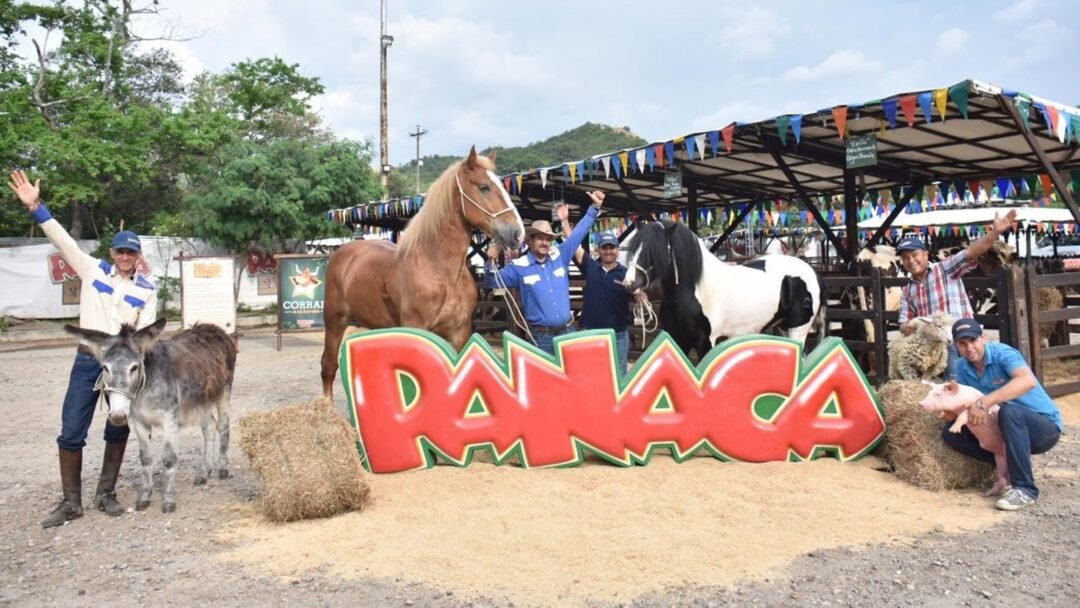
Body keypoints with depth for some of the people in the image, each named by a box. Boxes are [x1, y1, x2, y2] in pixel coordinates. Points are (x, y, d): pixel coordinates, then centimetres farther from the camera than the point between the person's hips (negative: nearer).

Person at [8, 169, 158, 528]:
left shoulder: (147, 290, 2)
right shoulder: (93, 270, 3)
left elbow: (146, 332, -2)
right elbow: (62, 239, -5)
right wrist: (35, 207, -15)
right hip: (88, 360, 0)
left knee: (118, 430, 8)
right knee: (71, 431, -1)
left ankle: (106, 494, 23)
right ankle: (71, 501, 11)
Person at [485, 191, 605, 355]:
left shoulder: (560, 256, 5)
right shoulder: (519, 267, -4)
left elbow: (579, 232, 9)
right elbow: (493, 282, -4)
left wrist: (595, 207, 7)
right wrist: (491, 262, -23)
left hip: (568, 331, 4)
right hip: (540, 336, -3)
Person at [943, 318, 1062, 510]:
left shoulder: (1002, 353, -22)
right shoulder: (963, 367, -2)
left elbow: (1028, 380, -42)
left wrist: (985, 402, -48)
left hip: (1045, 425, -6)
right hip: (1009, 429, 6)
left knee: (1009, 411, -38)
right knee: (951, 432, -6)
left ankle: (1025, 489, -27)